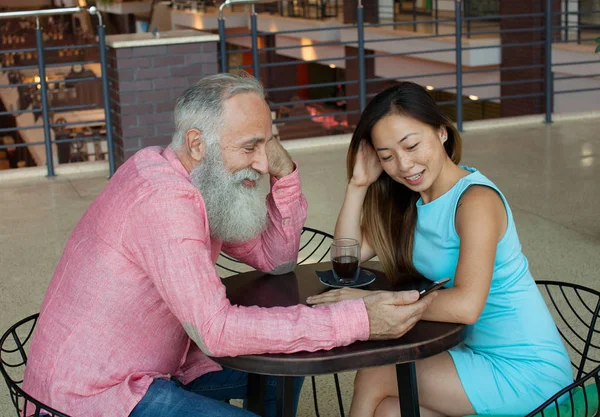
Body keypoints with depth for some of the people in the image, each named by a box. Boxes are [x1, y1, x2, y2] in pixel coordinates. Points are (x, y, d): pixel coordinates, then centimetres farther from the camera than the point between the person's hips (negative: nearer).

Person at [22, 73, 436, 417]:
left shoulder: (205, 179, 3)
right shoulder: (164, 198, -28)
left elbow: (277, 259, 9)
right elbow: (216, 330, -34)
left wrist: (284, 174, -8)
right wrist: (358, 320, -35)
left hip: (155, 361, 10)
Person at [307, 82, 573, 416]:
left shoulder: (475, 200, -20)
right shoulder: (409, 201, 6)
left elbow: (466, 305, -33)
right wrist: (358, 184, -6)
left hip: (527, 369, -7)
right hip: (481, 353, 7)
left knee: (373, 382, -9)